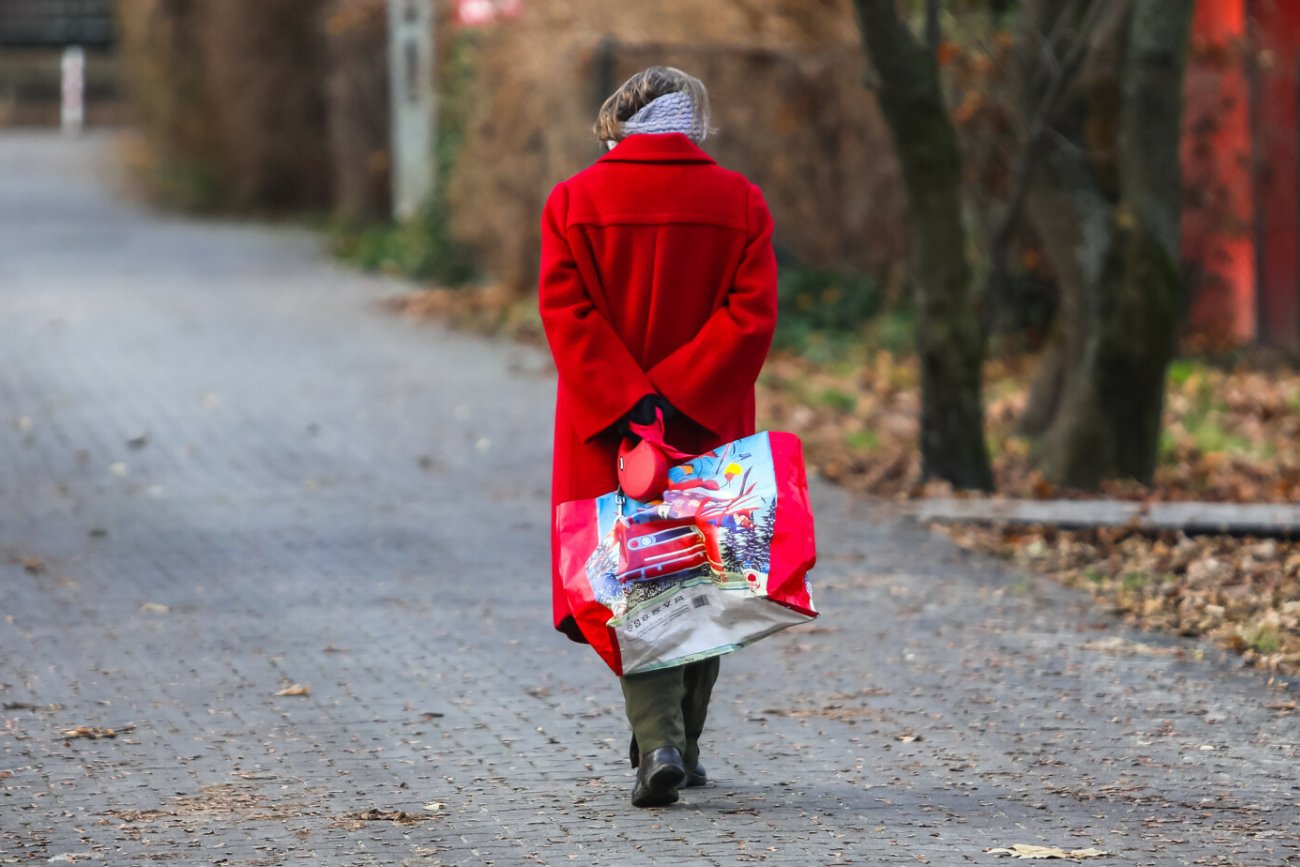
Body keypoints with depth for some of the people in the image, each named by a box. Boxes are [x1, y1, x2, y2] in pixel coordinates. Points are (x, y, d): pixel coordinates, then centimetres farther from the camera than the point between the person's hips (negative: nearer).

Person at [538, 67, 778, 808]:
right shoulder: (739, 203, 1)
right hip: (710, 430, 1)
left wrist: (626, 406, -12)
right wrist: (676, 398, -11)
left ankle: (658, 744, -17)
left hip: (606, 430, -1)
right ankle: (683, 749, 20)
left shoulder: (574, 202, 0)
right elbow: (751, 316, -8)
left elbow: (567, 314, -8)